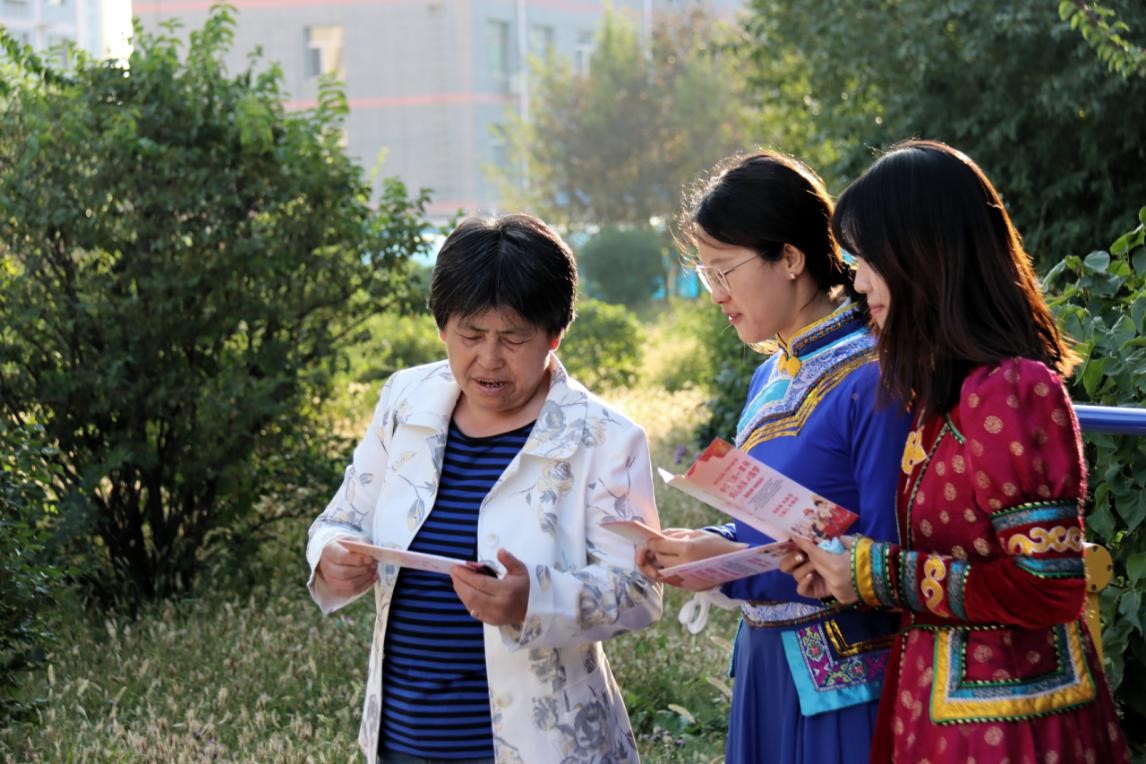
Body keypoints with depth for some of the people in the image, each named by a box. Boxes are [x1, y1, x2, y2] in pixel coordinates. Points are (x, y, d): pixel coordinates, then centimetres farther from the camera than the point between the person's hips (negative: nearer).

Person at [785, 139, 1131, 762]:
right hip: (943, 697, 8)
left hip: (1003, 714, -8)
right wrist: (844, 559, 0)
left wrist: (878, 574, -17)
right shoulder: (947, 386, 9)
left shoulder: (1008, 390, -19)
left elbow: (1046, 587, -20)